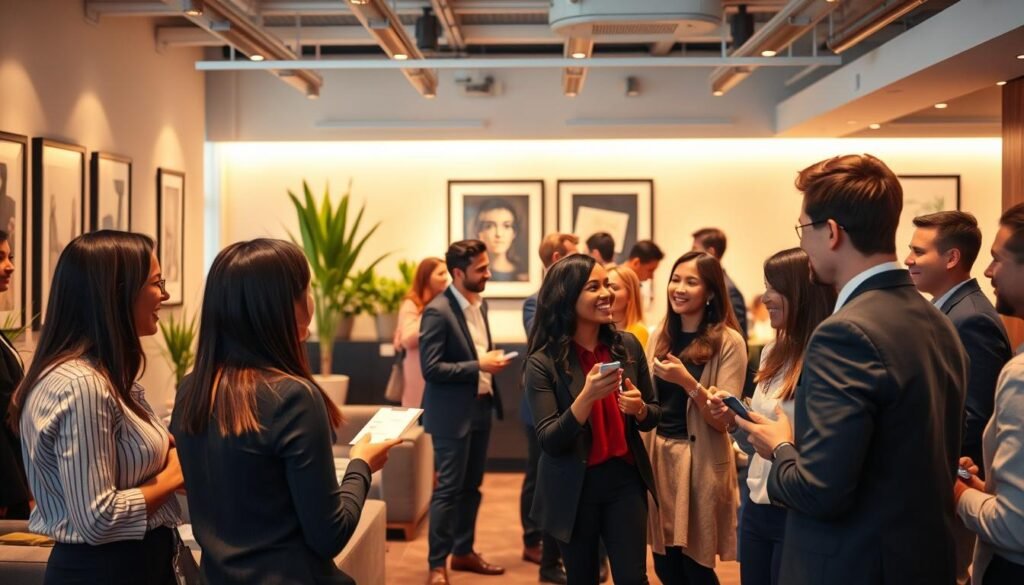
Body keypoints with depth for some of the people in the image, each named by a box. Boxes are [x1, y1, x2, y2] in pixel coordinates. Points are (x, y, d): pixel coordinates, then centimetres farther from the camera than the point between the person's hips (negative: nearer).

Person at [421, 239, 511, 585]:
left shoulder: (481, 304, 9)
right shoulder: (437, 311, -17)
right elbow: (431, 368, -21)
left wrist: (492, 360, 4)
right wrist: (479, 366, -22)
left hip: (481, 408, 8)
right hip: (453, 413, -8)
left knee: (471, 487, 16)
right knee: (448, 489, -1)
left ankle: (463, 552, 29)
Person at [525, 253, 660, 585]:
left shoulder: (627, 346, -3)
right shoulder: (543, 362, -13)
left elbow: (653, 416, 7)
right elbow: (549, 442, -17)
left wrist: (639, 409, -17)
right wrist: (587, 396, -31)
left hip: (625, 481, 2)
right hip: (574, 489, -2)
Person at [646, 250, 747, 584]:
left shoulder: (728, 342, -10)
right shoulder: (661, 336, 7)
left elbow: (724, 420, -14)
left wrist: (688, 382, -26)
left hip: (702, 461, -5)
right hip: (658, 455, 5)